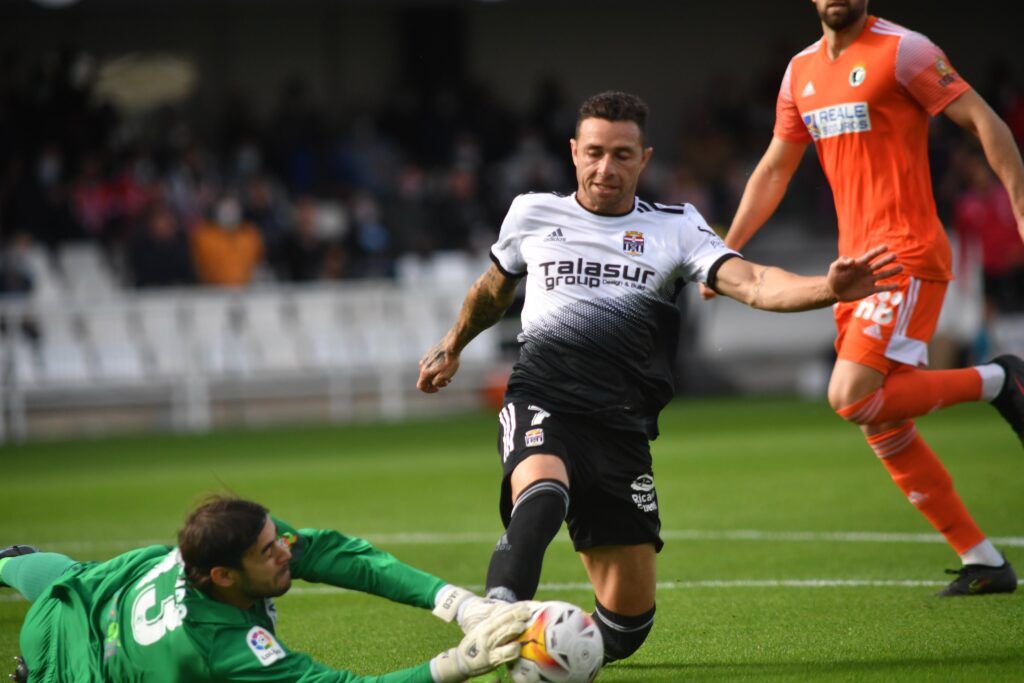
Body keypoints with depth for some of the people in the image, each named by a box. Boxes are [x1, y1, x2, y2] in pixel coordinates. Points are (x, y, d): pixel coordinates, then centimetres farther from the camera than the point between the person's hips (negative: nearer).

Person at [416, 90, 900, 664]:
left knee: (631, 612, -1)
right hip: (541, 402, -1)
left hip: (621, 424, 2)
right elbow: (494, 288, 35)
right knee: (542, 491, -39)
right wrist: (453, 347, 50)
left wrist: (828, 289, -24)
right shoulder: (532, 214, 14)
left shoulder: (676, 227, 11)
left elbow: (752, 283, -5)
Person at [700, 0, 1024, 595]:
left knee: (851, 397, -21)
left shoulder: (901, 50, -7)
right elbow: (774, 170, 24)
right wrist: (726, 253, 19)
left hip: (907, 256, -8)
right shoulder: (803, 71, 15)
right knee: (882, 426, 5)